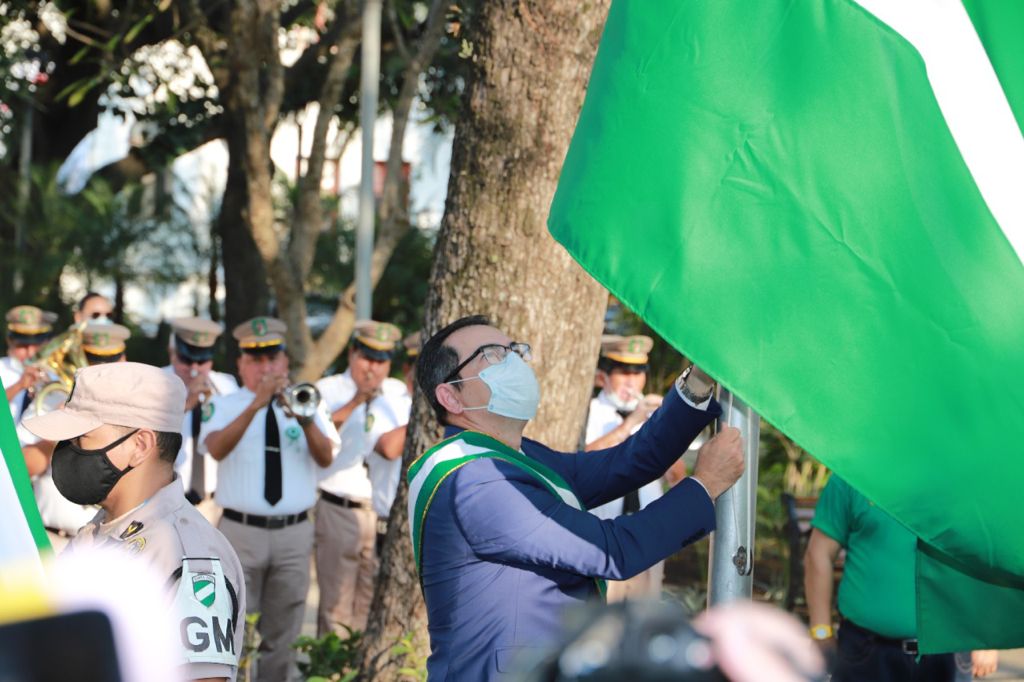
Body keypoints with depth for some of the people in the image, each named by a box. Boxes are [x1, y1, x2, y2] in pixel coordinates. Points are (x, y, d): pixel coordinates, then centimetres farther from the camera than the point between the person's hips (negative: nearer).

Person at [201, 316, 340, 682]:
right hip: (241, 532, -2)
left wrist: (305, 421, -25)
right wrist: (256, 405, -28)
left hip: (294, 533, 2)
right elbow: (217, 449, -18)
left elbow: (326, 457, -7)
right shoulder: (224, 405, 3)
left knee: (281, 635, 7)